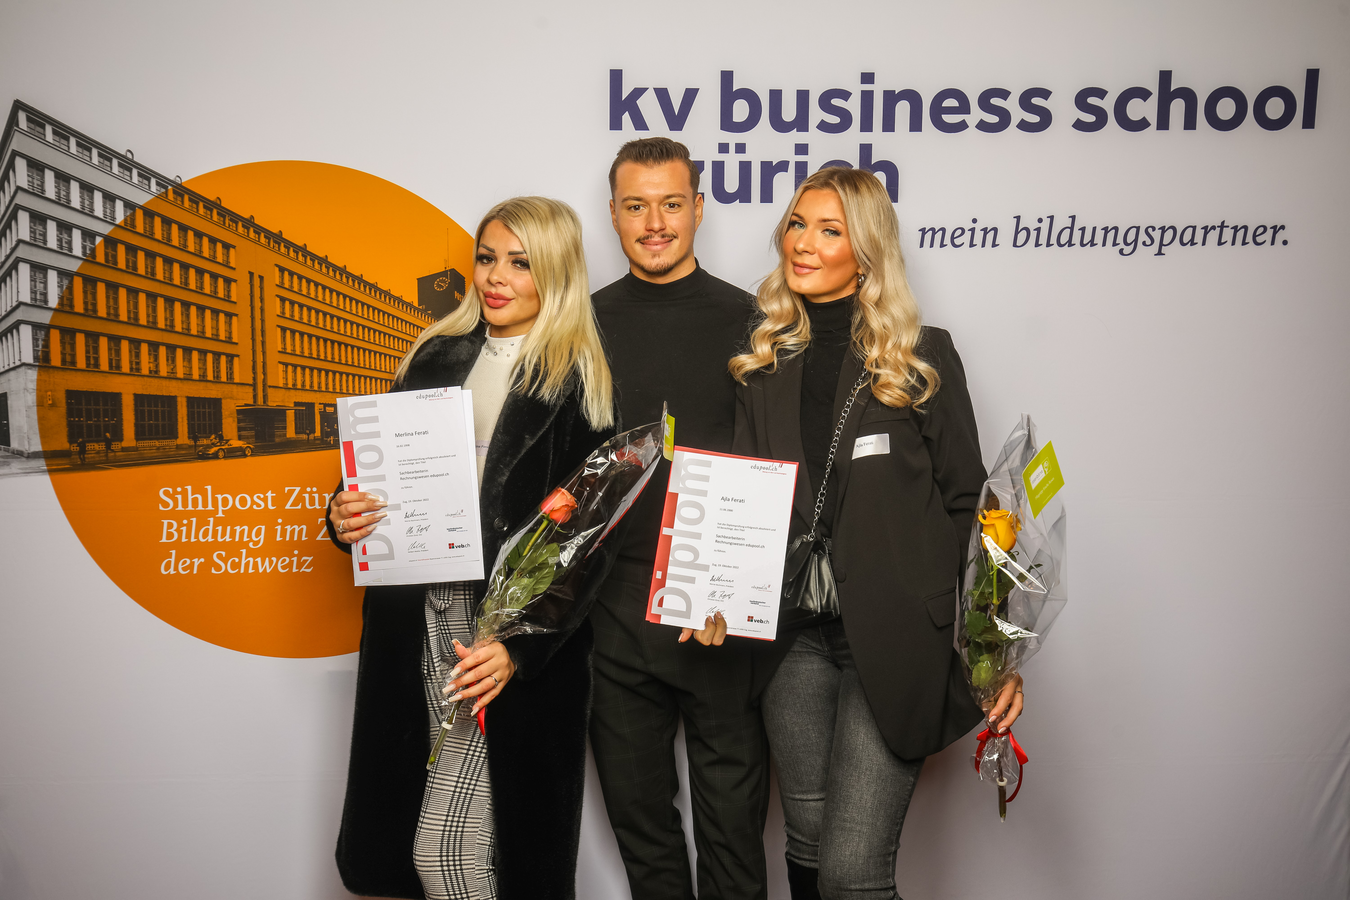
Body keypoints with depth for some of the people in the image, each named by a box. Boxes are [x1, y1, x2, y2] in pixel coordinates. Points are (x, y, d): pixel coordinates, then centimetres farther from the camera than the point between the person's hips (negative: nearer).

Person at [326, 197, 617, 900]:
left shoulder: (578, 385, -4)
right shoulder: (435, 357, 12)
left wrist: (520, 648, -16)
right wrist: (346, 518, -4)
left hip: (515, 632, -5)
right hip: (417, 624, 5)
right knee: (394, 838, 9)